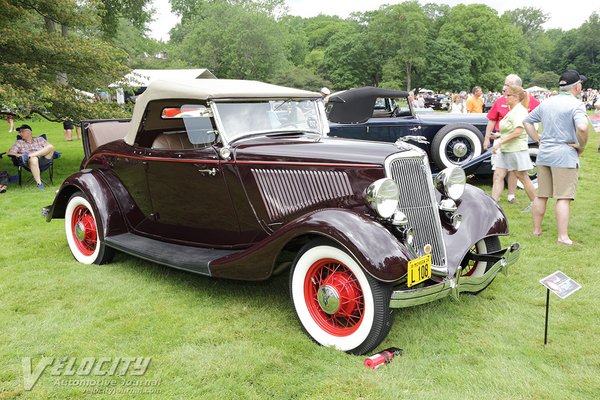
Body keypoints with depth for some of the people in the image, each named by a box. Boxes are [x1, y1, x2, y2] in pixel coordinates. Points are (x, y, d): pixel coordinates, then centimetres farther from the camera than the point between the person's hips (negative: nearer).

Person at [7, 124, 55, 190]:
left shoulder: (40, 139, 26)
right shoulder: (19, 143, 25)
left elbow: (49, 147, 12)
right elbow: (10, 152, 14)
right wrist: (20, 155, -7)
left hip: (44, 159, 1)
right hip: (31, 161, -1)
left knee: (51, 147, -26)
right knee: (33, 159, -41)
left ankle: (29, 155, -28)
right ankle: (39, 183, -44)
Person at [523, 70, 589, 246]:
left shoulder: (546, 103, 10)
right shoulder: (576, 104, -11)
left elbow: (527, 121, 18)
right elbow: (582, 127, -28)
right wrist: (582, 146, -11)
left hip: (544, 154, 6)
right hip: (565, 155, -6)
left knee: (541, 195, 14)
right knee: (563, 198, -4)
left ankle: (536, 230, 23)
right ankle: (563, 237, -3)